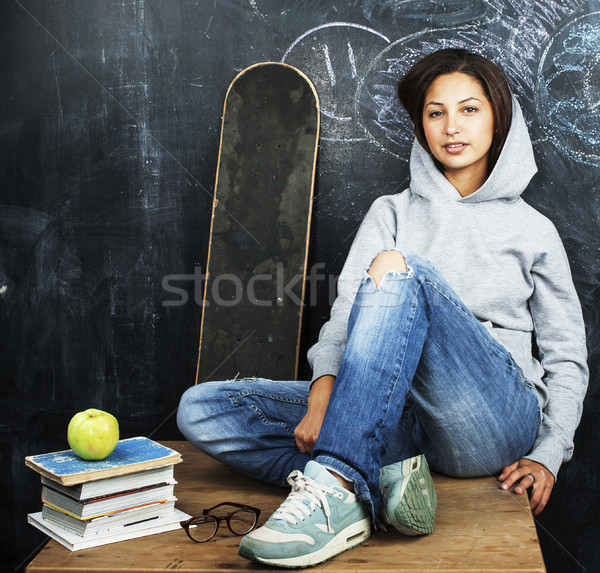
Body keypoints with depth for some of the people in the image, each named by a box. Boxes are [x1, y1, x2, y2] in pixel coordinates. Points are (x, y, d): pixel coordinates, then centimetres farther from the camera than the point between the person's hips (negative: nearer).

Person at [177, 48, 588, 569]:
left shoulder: (533, 230, 16)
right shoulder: (392, 213, 20)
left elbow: (567, 357, 14)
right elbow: (344, 315, 4)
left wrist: (548, 455, -1)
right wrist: (323, 390, -16)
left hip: (493, 424, -2)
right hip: (399, 421, 3)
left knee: (397, 268, -31)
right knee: (200, 409, -14)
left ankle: (337, 485, -41)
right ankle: (384, 474, -31)